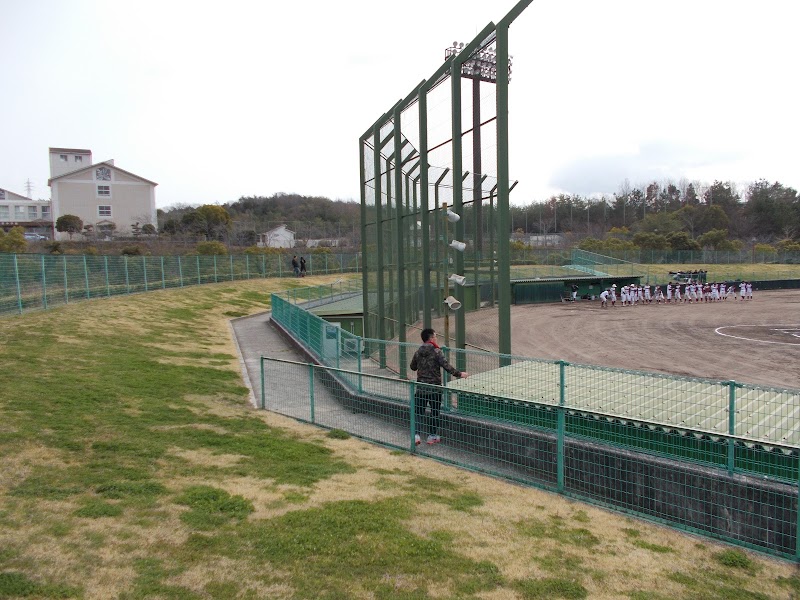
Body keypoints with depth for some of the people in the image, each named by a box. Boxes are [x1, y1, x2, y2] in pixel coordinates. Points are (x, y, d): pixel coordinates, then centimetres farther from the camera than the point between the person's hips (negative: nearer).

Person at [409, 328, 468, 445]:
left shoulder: (418, 352, 4)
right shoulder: (436, 352, -12)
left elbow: (413, 367, 15)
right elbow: (446, 366, -18)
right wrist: (459, 374, -11)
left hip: (421, 386, 4)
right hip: (434, 387, -4)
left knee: (419, 411, 9)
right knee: (435, 412, 10)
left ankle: (416, 435, -2)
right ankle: (432, 436, 17)